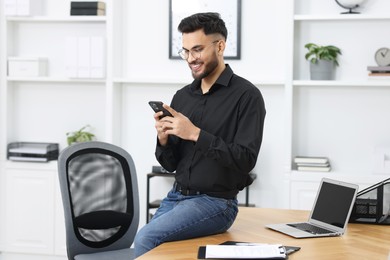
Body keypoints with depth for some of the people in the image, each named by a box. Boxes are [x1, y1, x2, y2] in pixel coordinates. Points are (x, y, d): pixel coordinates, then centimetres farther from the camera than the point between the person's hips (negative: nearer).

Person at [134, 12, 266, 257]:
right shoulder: (182, 97, 10)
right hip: (176, 196, 7)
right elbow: (171, 164, 12)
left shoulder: (246, 95, -9)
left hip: (215, 202, -6)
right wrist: (164, 139, -9)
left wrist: (196, 134, -22)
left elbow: (245, 160, -17)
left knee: (147, 238, -24)